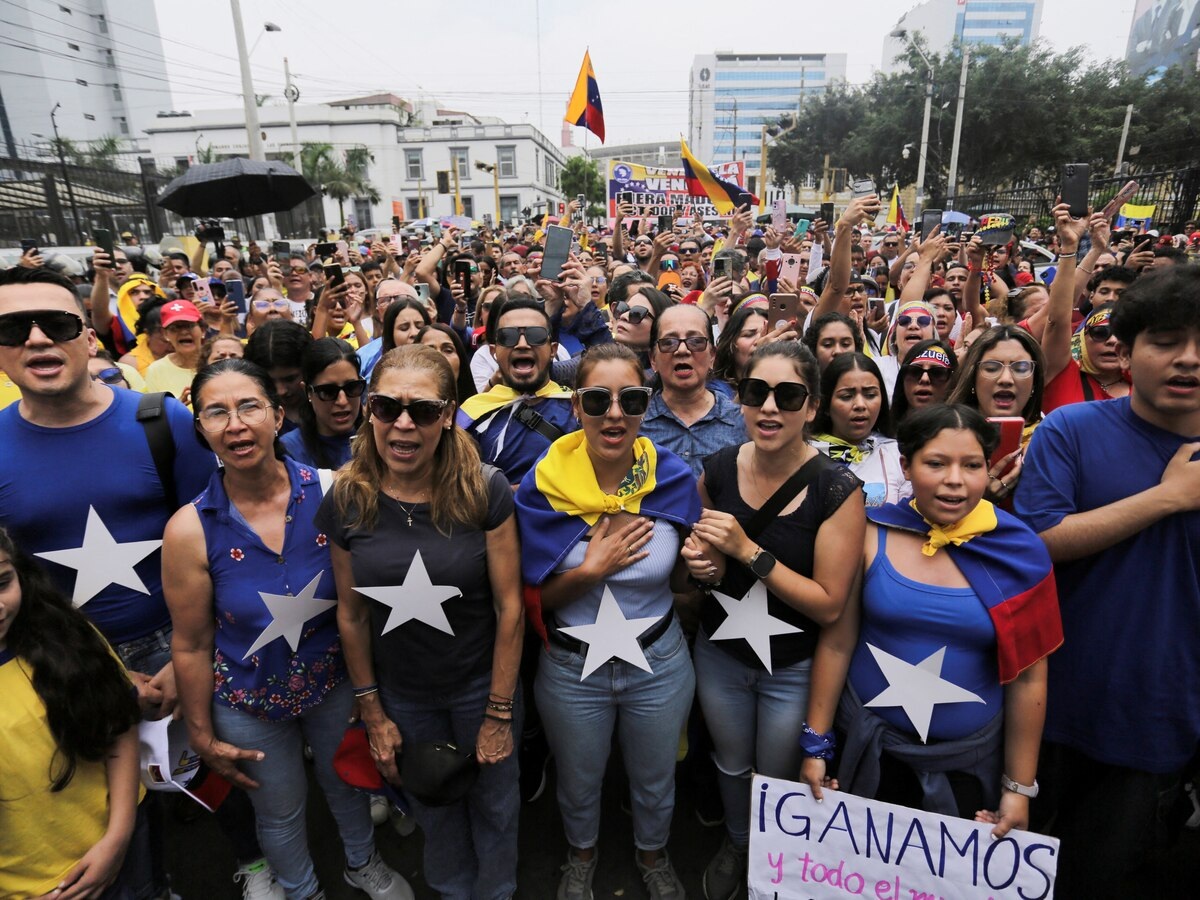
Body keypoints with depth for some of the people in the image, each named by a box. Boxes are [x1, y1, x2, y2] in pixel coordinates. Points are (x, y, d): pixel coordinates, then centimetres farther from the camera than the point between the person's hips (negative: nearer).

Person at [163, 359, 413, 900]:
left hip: (334, 680, 1)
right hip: (248, 702, -1)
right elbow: (191, 645, -10)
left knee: (347, 782, 26)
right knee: (280, 813, 23)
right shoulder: (190, 529, -21)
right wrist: (202, 734, 0)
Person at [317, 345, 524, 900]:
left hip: (481, 684, -2)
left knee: (493, 806, 21)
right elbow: (352, 614, -3)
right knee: (433, 811, 26)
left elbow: (509, 606, -15)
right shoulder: (345, 500, -13)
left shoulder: (484, 491, -21)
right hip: (402, 695, 2)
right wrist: (373, 713, 2)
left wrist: (498, 714, -10)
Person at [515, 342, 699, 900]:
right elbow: (534, 596, -10)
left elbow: (680, 580, -1)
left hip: (658, 661, 1)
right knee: (578, 782, 25)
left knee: (655, 782, 25)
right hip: (571, 666, 0)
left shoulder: (673, 478, -14)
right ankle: (582, 855, 60)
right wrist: (592, 568, -24)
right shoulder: (544, 484, -17)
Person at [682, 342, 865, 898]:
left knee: (778, 781, 21)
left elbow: (829, 605, -21)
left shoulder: (837, 491, -23)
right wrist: (705, 566, -17)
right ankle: (735, 846, 58)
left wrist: (747, 549, -28)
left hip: (795, 668, -3)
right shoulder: (717, 469, -11)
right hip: (719, 653, 3)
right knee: (731, 765, 26)